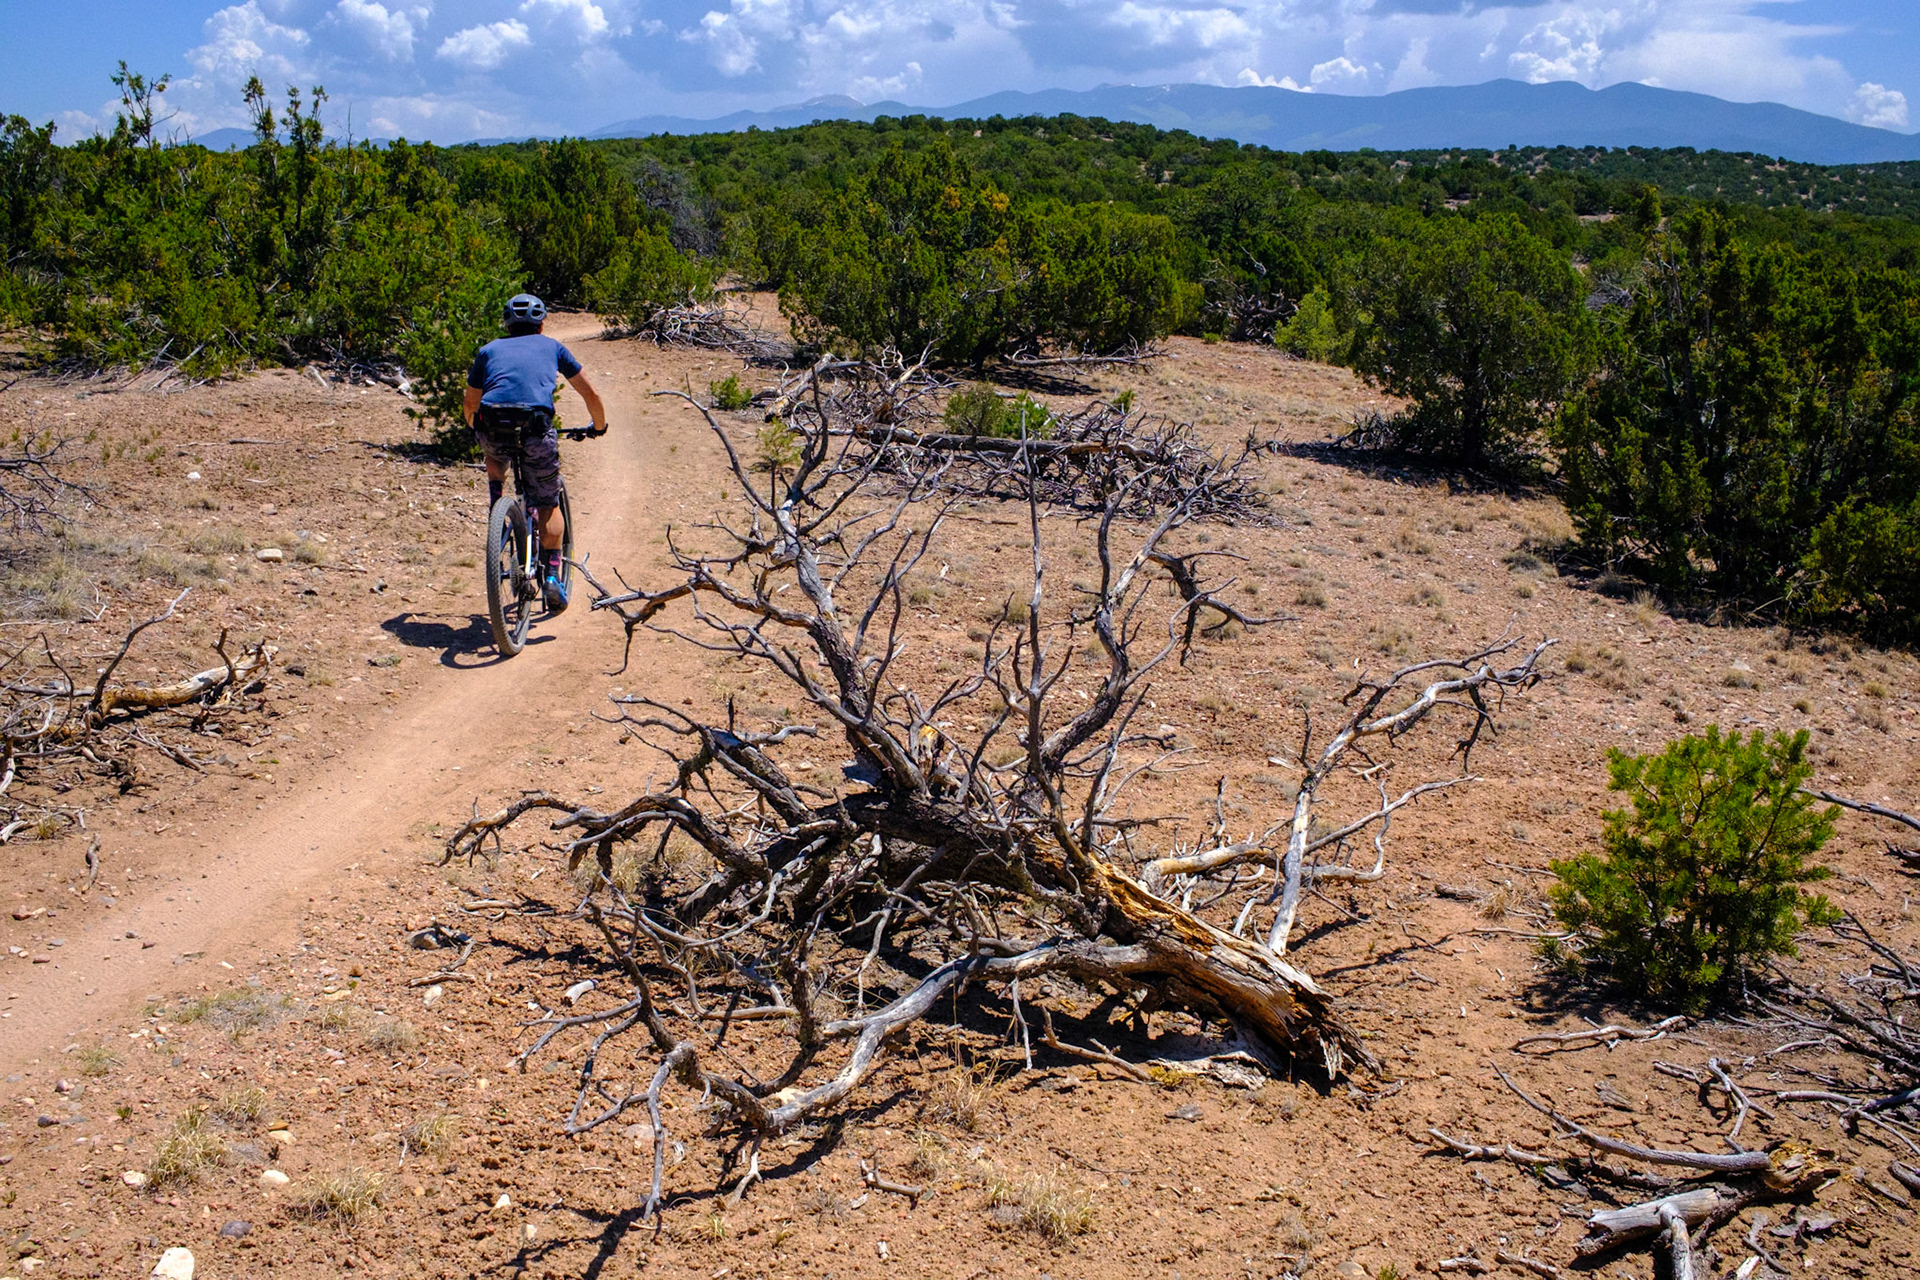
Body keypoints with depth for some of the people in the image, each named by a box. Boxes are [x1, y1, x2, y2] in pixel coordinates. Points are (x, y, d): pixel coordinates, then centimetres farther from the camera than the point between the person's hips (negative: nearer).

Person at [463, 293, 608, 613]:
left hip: (493, 426, 2)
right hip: (536, 428, -1)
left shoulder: (489, 350, 26)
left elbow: (470, 405, 30)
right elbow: (590, 393, 26)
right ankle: (552, 577, 2)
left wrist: (478, 430, 50)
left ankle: (495, 506, 21)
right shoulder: (551, 346, 24)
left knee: (495, 456, 39)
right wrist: (599, 426, 43)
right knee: (548, 505, 14)